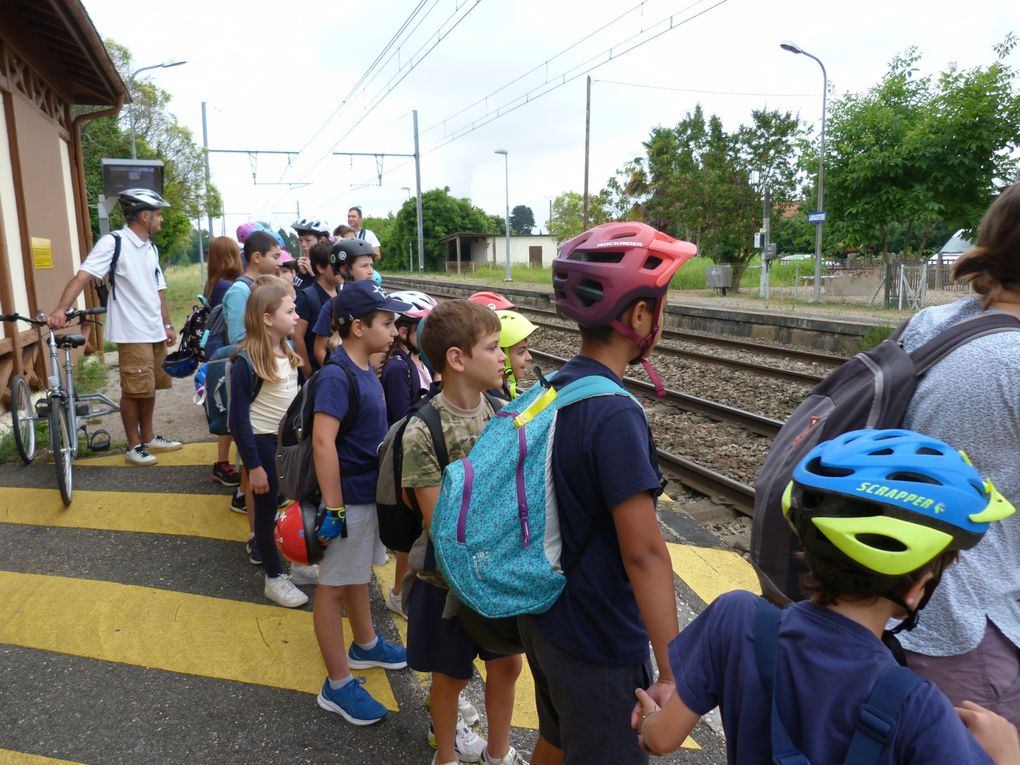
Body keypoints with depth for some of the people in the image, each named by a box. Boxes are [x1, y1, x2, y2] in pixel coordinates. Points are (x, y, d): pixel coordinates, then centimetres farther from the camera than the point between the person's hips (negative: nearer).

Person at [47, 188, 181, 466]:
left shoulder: (151, 249, 13)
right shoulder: (113, 242, -11)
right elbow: (82, 276, -21)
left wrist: (167, 325, 16)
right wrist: (60, 309, -34)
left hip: (155, 332, 7)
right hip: (132, 333, -7)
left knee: (149, 388, 14)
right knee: (135, 390, -2)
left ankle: (148, 438, 27)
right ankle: (133, 446, 11)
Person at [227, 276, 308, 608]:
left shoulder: (288, 352, 2)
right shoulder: (247, 362, -20)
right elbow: (238, 418, -17)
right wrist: (254, 466, -17)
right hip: (263, 442, -6)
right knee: (267, 510, 9)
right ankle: (274, 578, 26)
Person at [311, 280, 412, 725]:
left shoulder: (366, 371, 5)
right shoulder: (336, 376, -22)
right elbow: (323, 442, -28)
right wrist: (332, 509, -27)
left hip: (371, 492, 9)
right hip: (348, 498, -9)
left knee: (359, 573, 24)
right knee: (333, 587, 5)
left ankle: (365, 646, 44)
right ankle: (337, 686, 18)